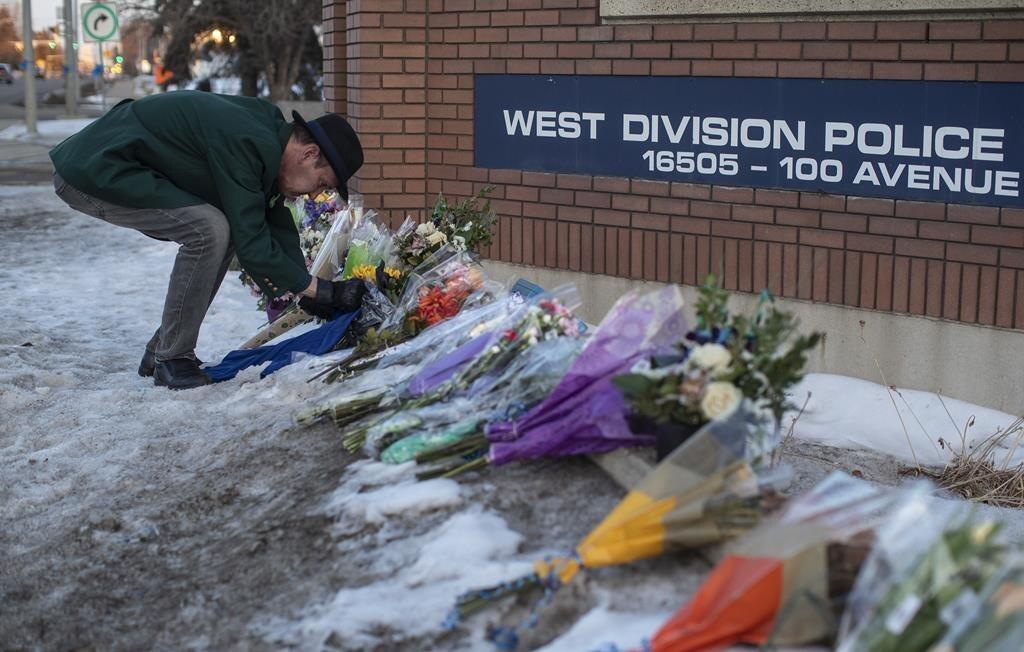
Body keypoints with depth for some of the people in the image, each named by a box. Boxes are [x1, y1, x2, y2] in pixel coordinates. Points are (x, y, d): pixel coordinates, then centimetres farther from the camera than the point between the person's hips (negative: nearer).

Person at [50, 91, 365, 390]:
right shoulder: (244, 146, -26)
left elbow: (277, 220, 13)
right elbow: (251, 243, -24)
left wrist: (311, 298, 9)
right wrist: (320, 289, -16)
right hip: (93, 172, -10)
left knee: (227, 229, 7)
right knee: (209, 230, -22)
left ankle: (161, 351, 14)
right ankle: (171, 360, -8)